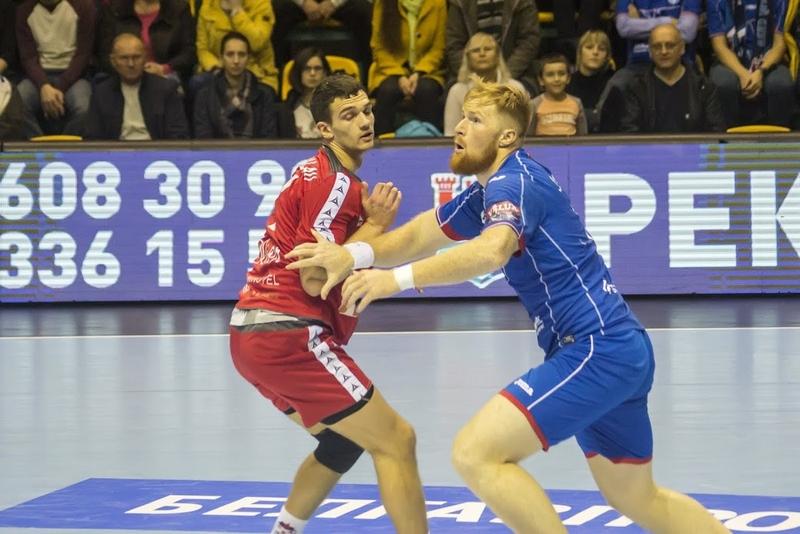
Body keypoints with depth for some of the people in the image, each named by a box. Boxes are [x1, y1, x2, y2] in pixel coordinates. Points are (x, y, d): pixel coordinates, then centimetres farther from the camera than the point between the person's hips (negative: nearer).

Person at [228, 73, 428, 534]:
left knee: (344, 441, 25)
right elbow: (314, 280, -16)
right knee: (395, 439, -6)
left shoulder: (319, 175, 19)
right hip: (288, 336, -10)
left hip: (252, 336, 10)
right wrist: (375, 225, -9)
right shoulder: (335, 183, -11)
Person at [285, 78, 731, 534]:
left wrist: (398, 278, -40)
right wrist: (355, 255, -8)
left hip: (597, 349, -11)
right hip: (622, 349, 11)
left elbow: (492, 251, -34)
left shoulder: (515, 181, -14)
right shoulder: (488, 192, 16)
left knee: (477, 453, -17)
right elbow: (421, 235, 12)